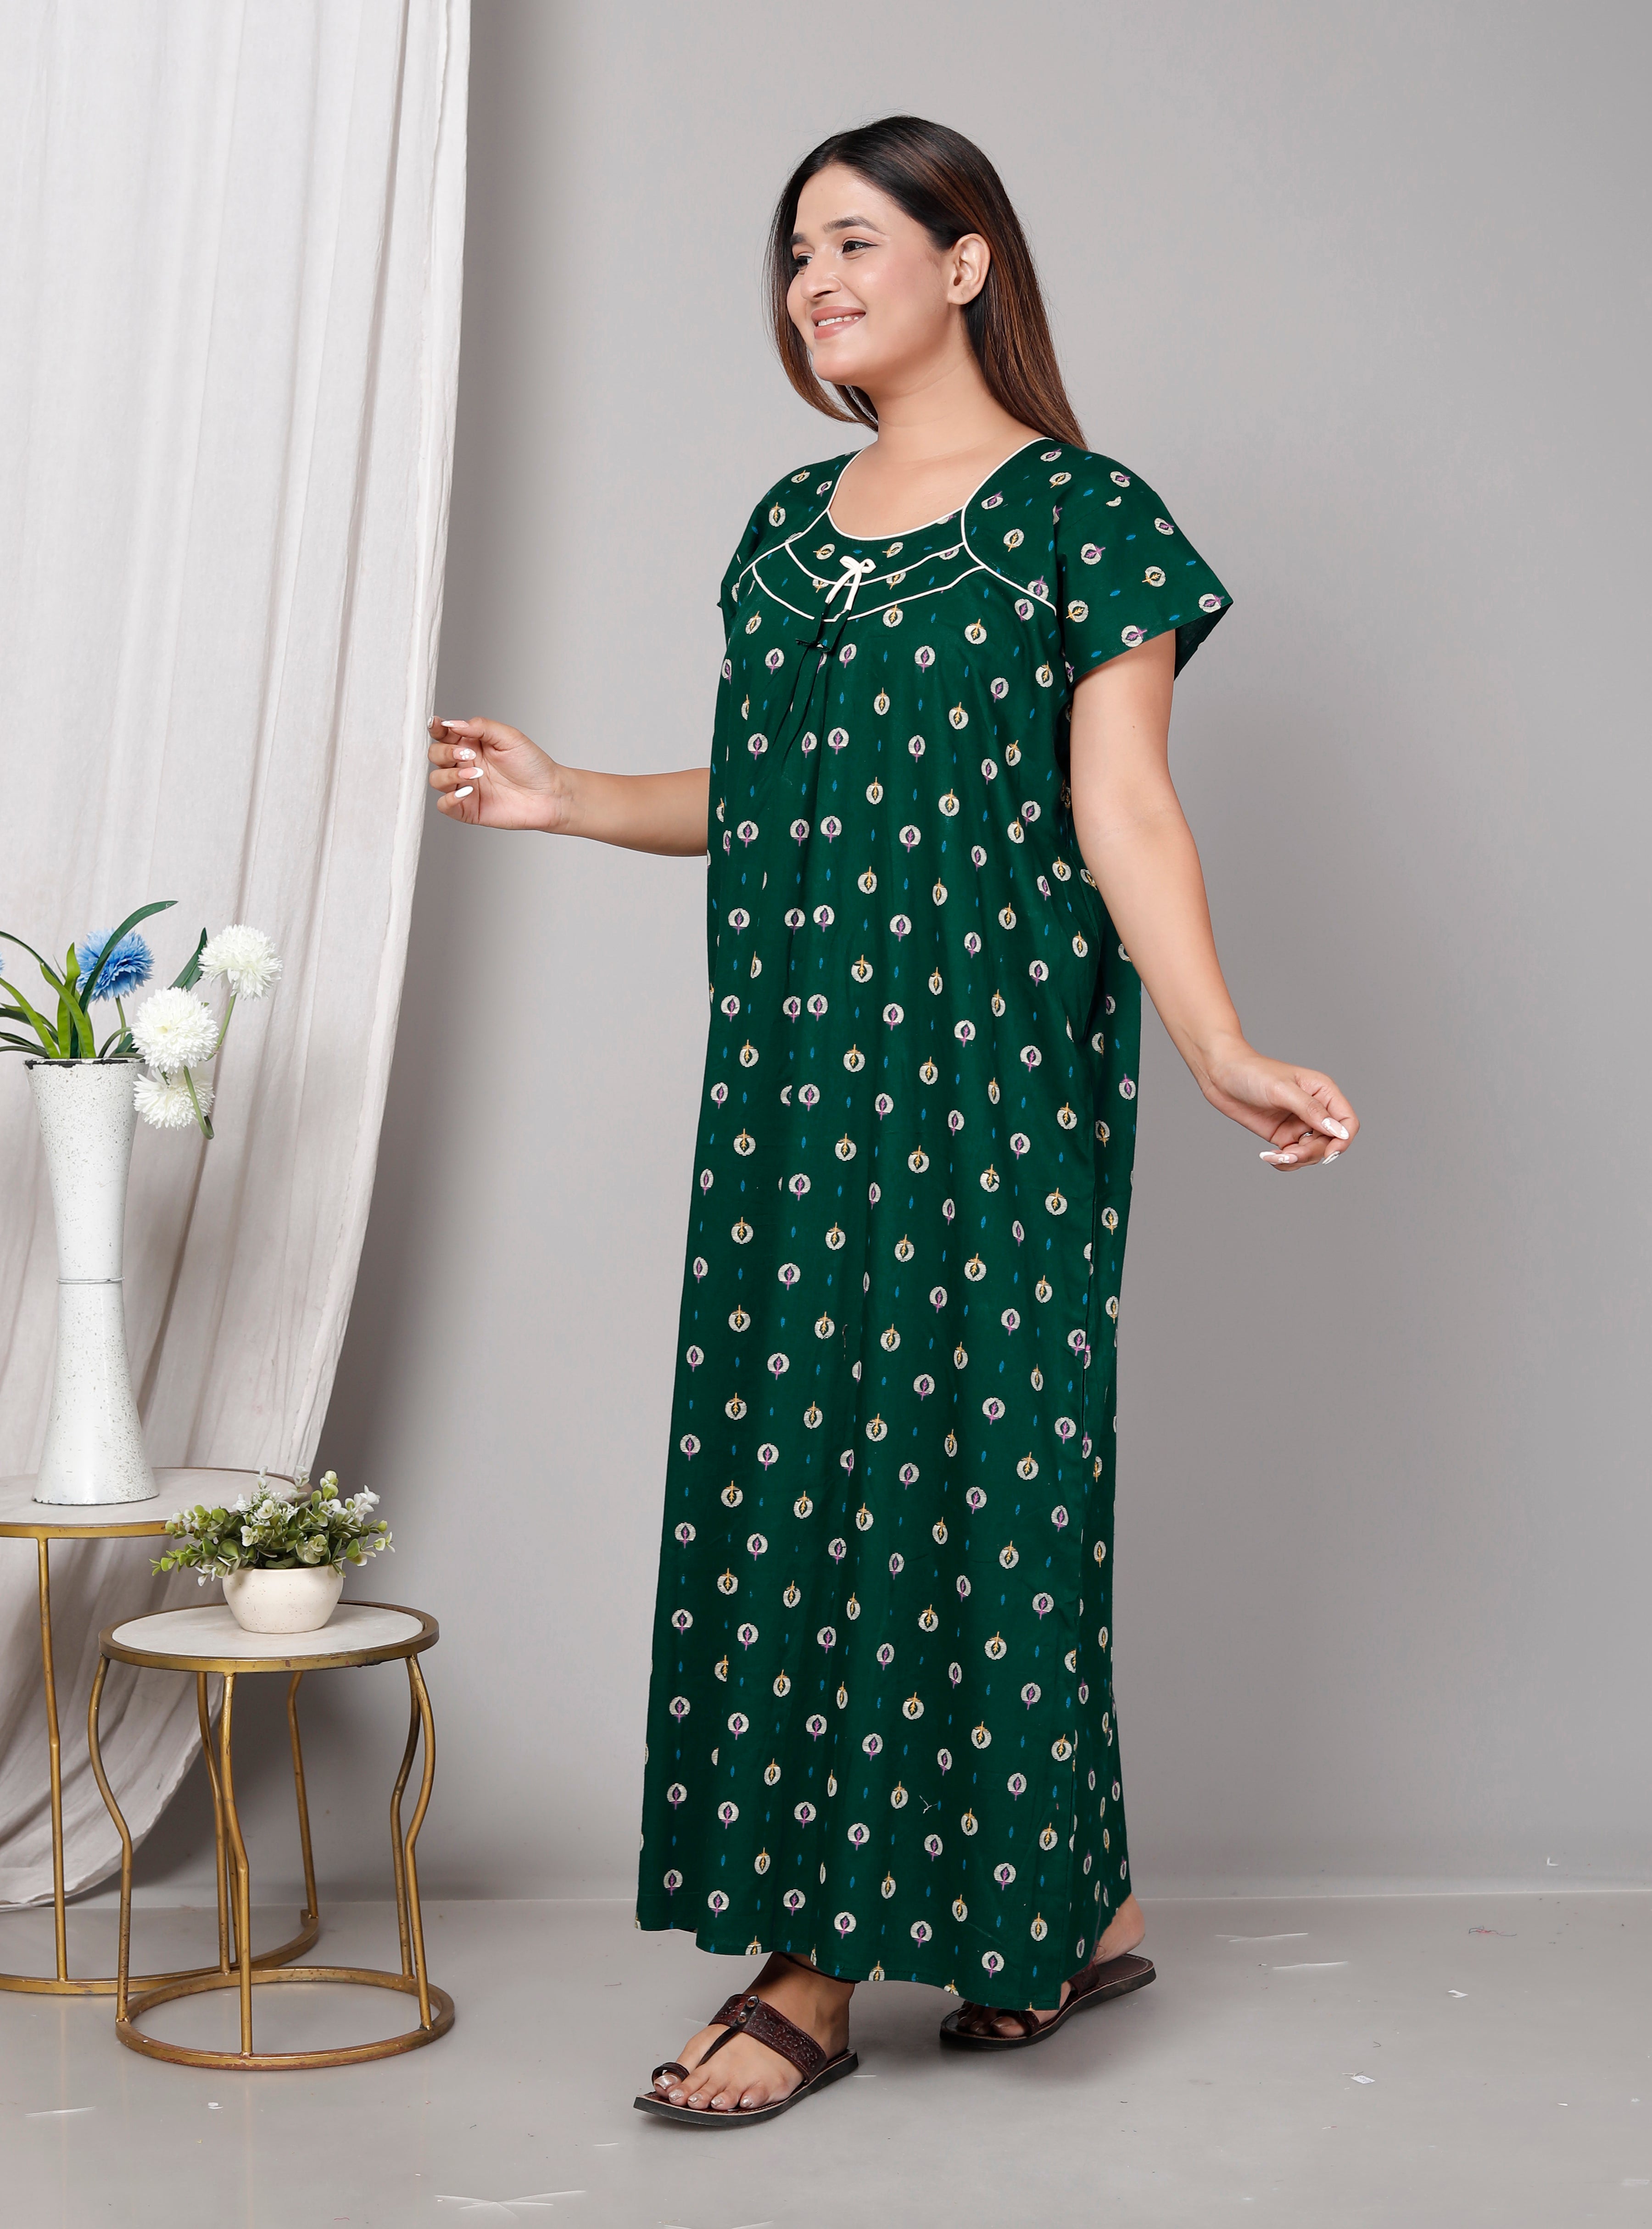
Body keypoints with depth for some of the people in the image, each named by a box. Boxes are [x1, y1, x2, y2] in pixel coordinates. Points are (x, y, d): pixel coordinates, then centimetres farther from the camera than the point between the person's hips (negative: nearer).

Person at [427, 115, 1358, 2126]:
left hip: (989, 1070, -7)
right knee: (786, 1473, 6)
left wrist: (1219, 1051, -21)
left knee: (944, 1465, -2)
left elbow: (1120, 812, -9)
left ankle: (826, 1965, 9)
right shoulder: (792, 523, 16)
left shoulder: (1078, 517, -3)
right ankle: (1084, 1904, 18)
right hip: (794, 1065, 7)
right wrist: (570, 802, 10)